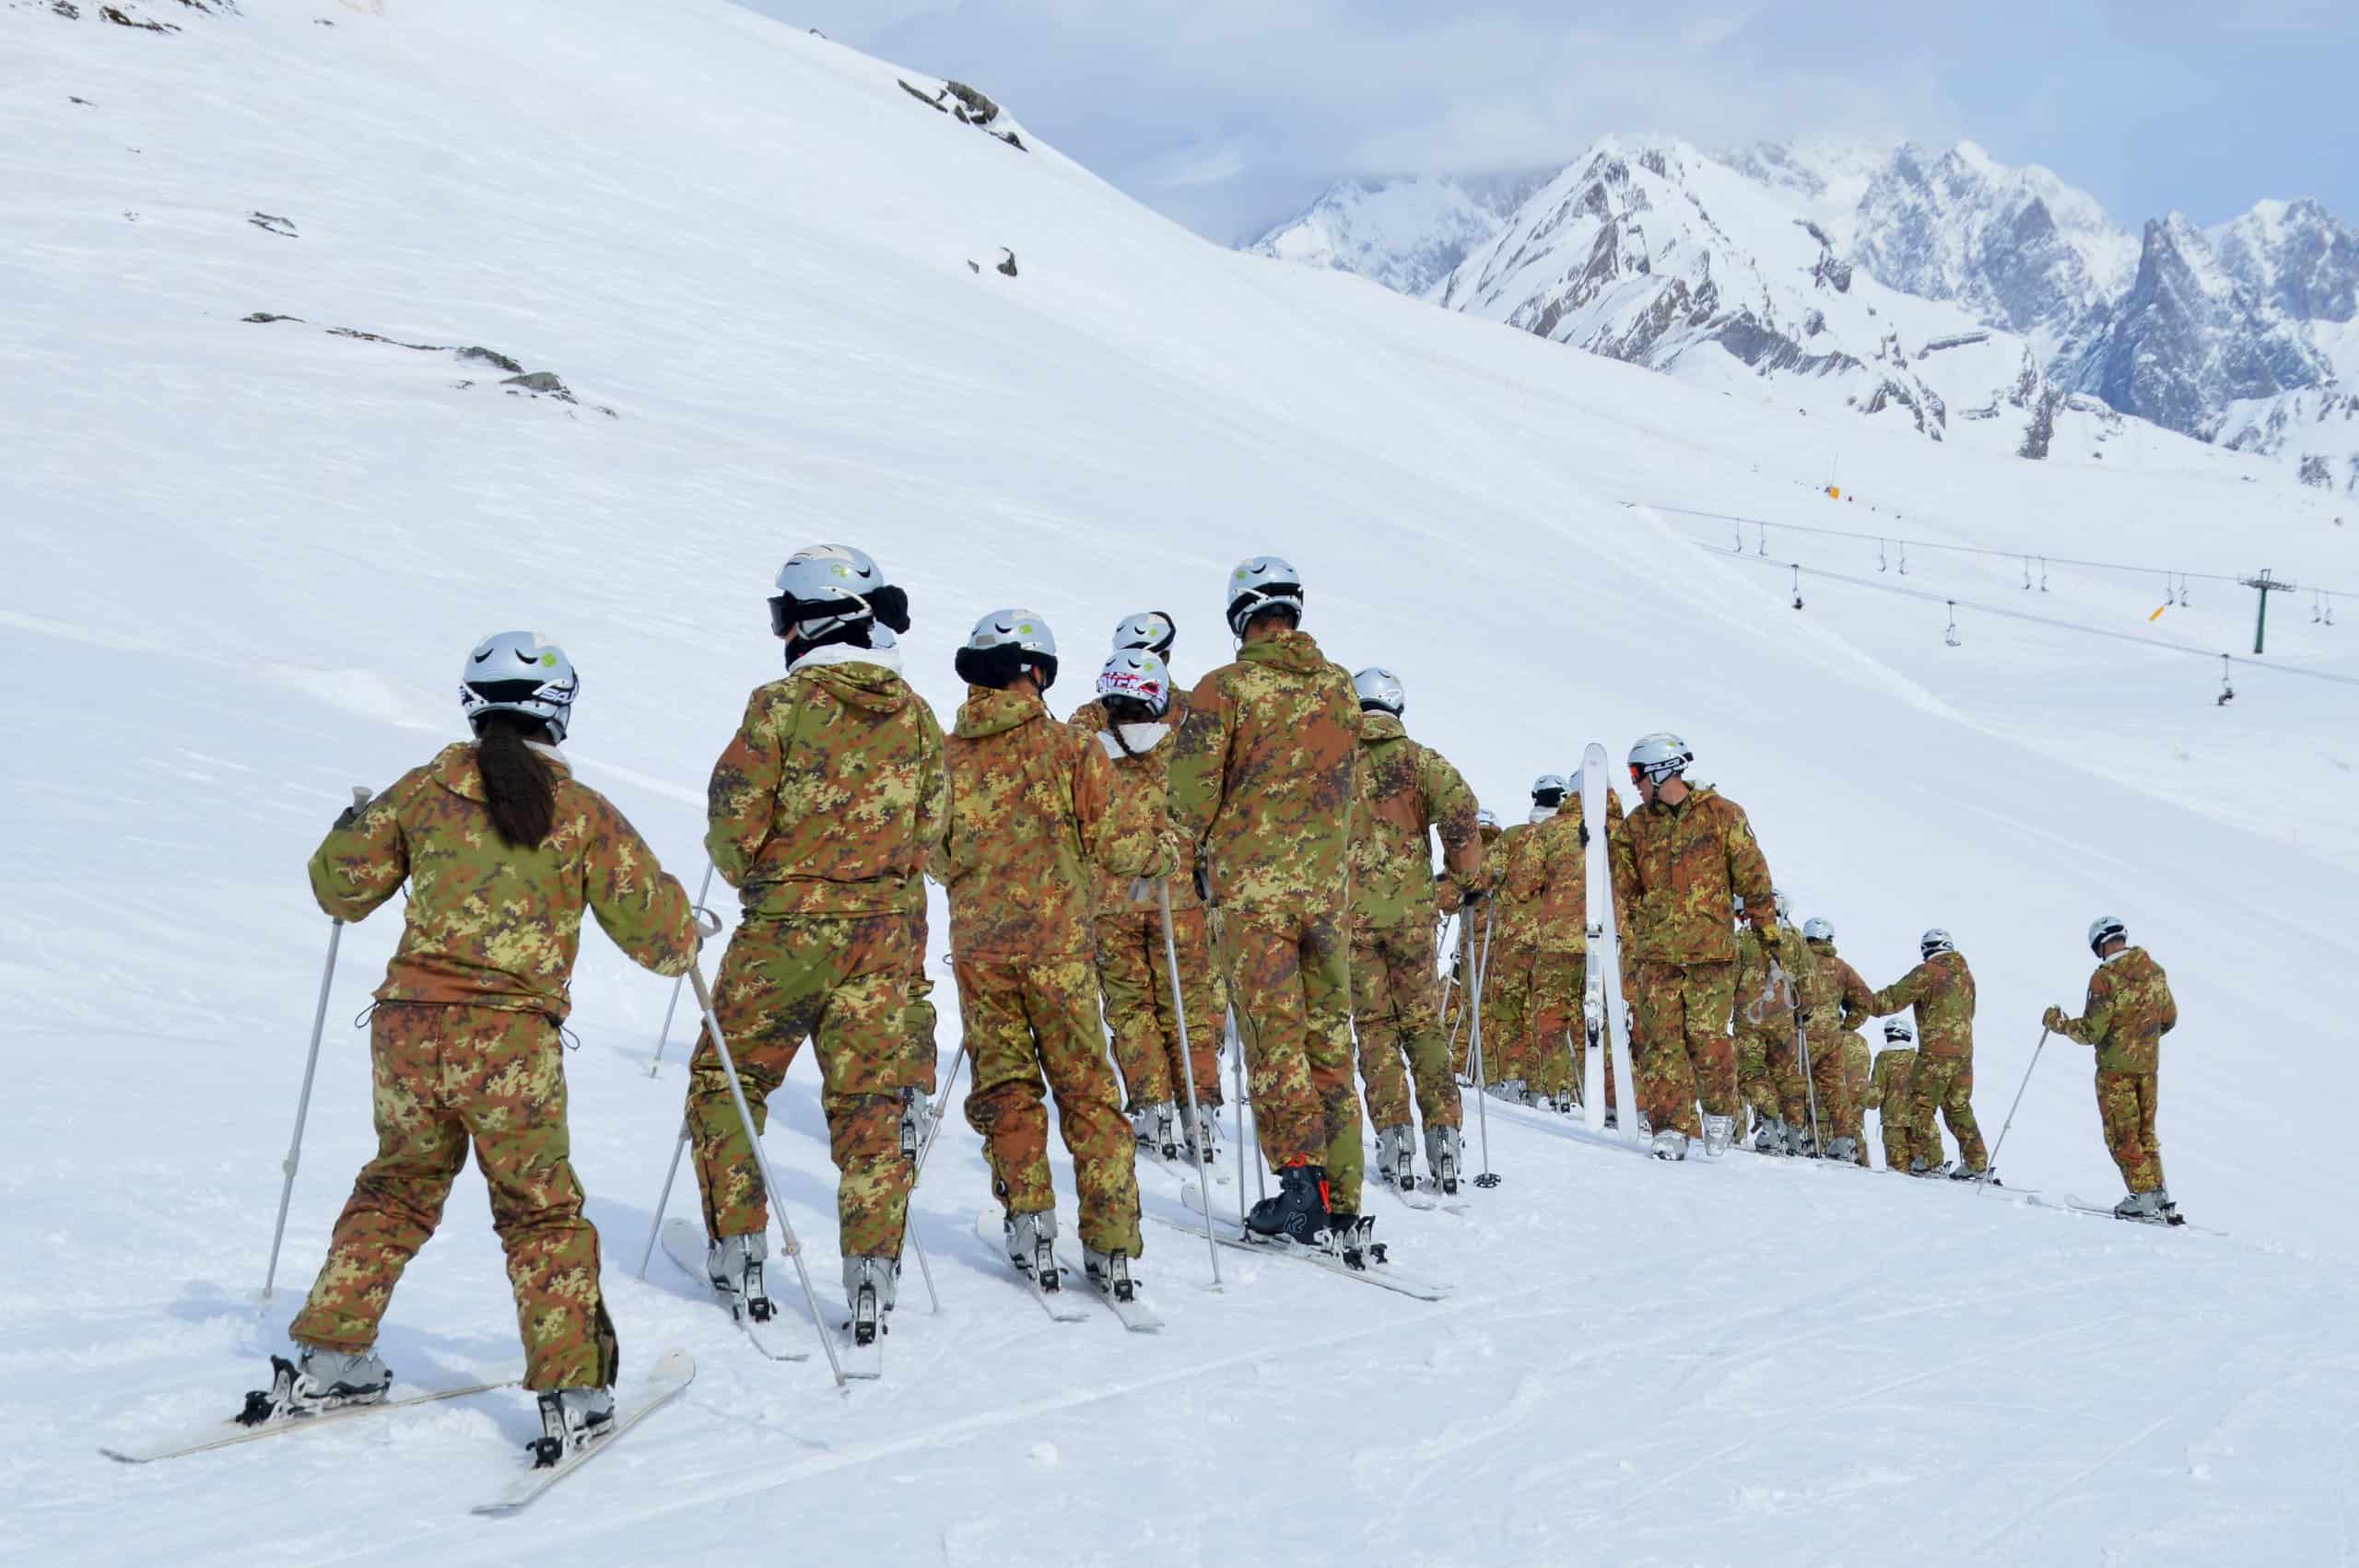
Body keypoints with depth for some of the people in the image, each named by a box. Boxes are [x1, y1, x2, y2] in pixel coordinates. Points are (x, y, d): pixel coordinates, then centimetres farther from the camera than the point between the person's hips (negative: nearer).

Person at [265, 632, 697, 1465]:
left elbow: (342, 887, 14)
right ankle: (572, 1394, 6)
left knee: (397, 1188, 21)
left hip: (408, 1022, 3)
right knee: (541, 1213, 10)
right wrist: (684, 939, 25)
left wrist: (354, 825, 34)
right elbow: (657, 931, 2)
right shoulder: (581, 812, -1)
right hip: (512, 1038, -3)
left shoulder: (425, 790, 5)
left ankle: (327, 1361, 23)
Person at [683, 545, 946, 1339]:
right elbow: (931, 833, 8)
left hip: (786, 926, -4)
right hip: (886, 932, 4)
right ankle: (871, 1272, 5)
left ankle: (738, 1255, 12)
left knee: (725, 1083, 12)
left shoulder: (783, 705, -11)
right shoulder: (917, 716, 3)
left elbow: (733, 825, -9)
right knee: (870, 1099, 8)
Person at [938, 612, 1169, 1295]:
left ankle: (1028, 1211, -1)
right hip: (1057, 941, -2)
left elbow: (936, 858, 11)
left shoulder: (948, 756, 3)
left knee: (1004, 1083, 13)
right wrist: (1158, 845, 13)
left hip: (977, 944, 2)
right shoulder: (1070, 747, -5)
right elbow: (1114, 843, -8)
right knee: (1087, 1089, 4)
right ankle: (1110, 1244, 0)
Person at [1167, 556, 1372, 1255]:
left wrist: (1202, 836, 11)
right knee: (1329, 1043, 8)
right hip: (1329, 883, 4)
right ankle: (1343, 1206, 8)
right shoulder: (1339, 687, 6)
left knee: (1272, 1037, -1)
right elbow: (1350, 786, 13)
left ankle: (1301, 1172, -15)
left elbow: (1191, 791, -10)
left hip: (1253, 884, -4)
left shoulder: (1225, 689, -9)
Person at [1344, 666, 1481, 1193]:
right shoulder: (1419, 758, 2)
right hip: (1412, 909, 0)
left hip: (1350, 910, 0)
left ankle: (1393, 1131, -5)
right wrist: (1464, 881, 0)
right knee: (1423, 1023, 9)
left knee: (1374, 1025, 6)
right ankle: (1443, 1131, -1)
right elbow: (1460, 810, -10)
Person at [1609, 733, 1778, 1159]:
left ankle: (1720, 1113, 14)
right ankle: (1671, 1126, 3)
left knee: (1706, 1036, -8)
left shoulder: (1720, 814, 2)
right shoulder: (1637, 825, 13)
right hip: (1657, 952, 3)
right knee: (1661, 1039, -3)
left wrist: (1767, 928, 4)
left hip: (1711, 948, -3)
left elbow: (1752, 874, 5)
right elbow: (1623, 884, 15)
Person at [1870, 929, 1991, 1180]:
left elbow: (1894, 997, -9)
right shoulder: (1965, 974, 12)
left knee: (1920, 1105, -1)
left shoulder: (1927, 973, -8)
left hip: (1936, 1050, -7)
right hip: (1964, 1050, 7)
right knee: (1959, 1108, 15)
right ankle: (1976, 1163, 14)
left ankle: (1929, 1159, -7)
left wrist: (1866, 1002, 1)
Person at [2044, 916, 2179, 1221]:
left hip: (2115, 1067, -7)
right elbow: (2169, 1018, 13)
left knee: (2122, 1135, 3)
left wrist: (2058, 1024, -1)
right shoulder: (2155, 971, 2)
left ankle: (2143, 1197, 0)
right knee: (2145, 1132, 17)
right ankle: (2160, 1198, 15)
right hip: (2149, 1065, 7)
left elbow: (2091, 1031, -17)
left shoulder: (2106, 977, -19)